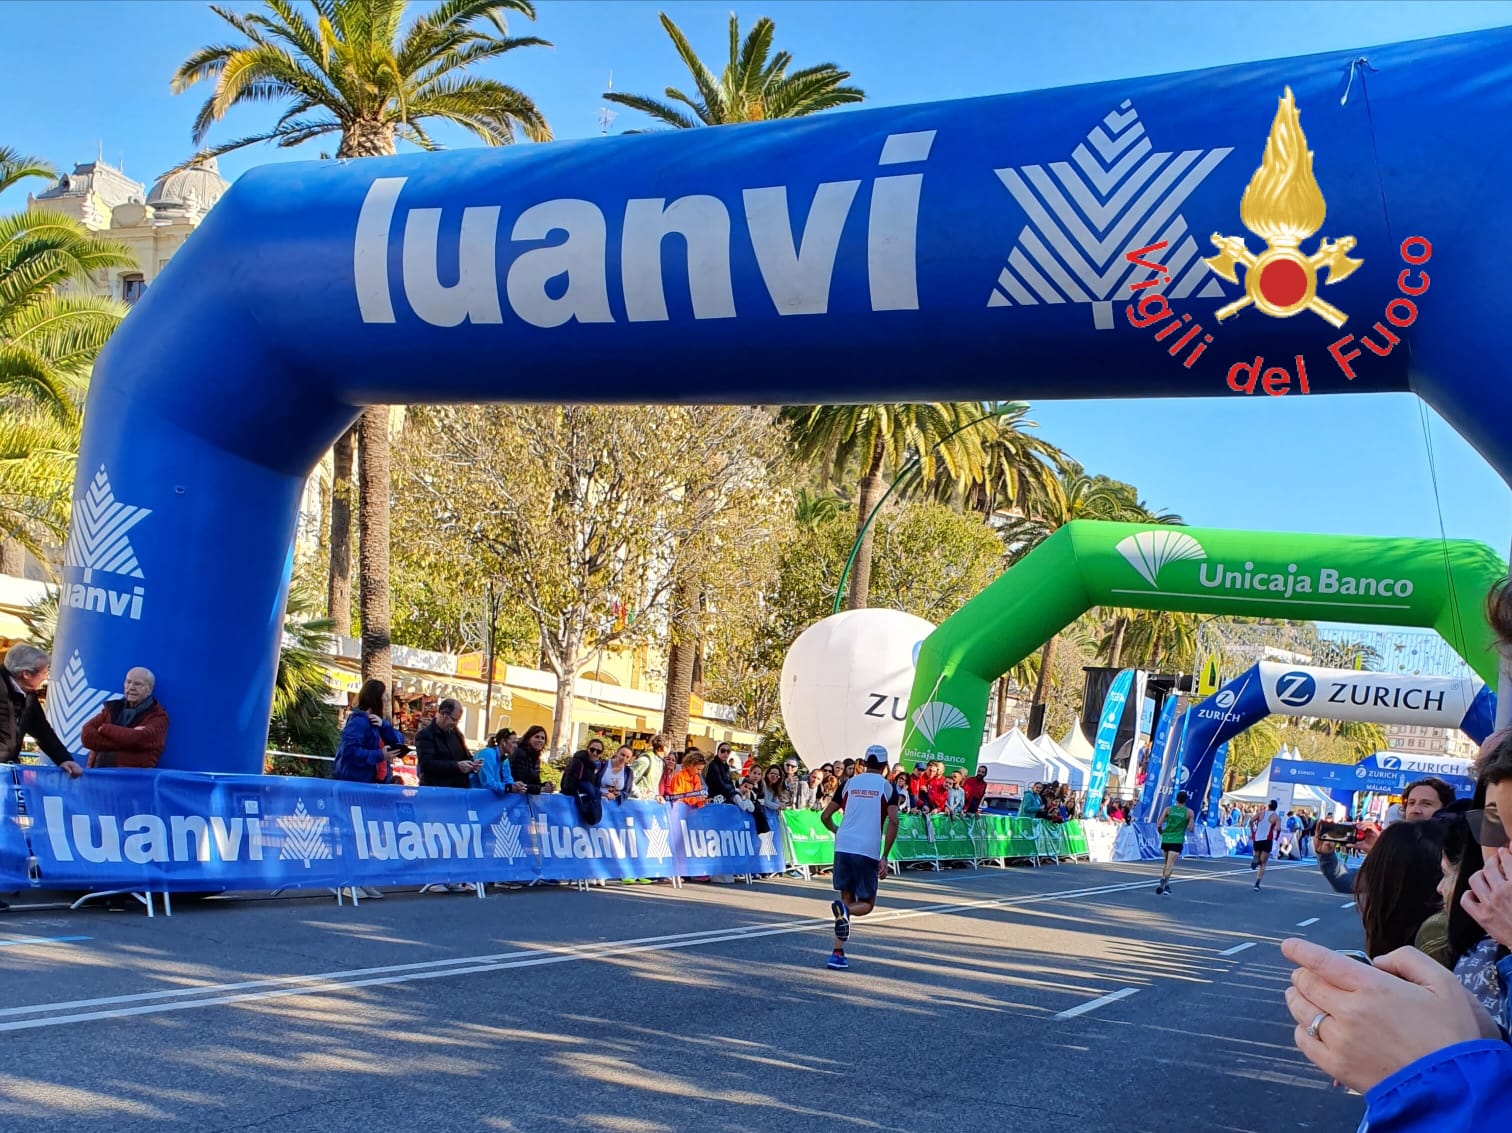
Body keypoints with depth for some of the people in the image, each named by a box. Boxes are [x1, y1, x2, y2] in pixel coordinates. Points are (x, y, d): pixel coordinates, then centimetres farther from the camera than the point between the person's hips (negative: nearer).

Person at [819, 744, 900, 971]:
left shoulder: (849, 783, 13)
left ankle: (838, 954, 6)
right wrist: (884, 857, -7)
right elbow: (893, 821, -9)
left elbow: (825, 816, 15)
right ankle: (844, 910, -25)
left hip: (843, 847, 3)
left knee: (847, 899, 15)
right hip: (868, 851, -3)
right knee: (867, 903, 10)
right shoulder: (887, 787, 4)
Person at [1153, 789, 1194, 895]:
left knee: (1166, 863, 22)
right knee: (1170, 865, -10)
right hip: (1177, 841, -3)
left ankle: (1166, 885, 21)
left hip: (1165, 839, 3)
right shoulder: (1190, 812, 0)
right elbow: (1190, 829, -3)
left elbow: (1159, 825, -2)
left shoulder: (1168, 809, 3)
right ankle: (1164, 880, -36)